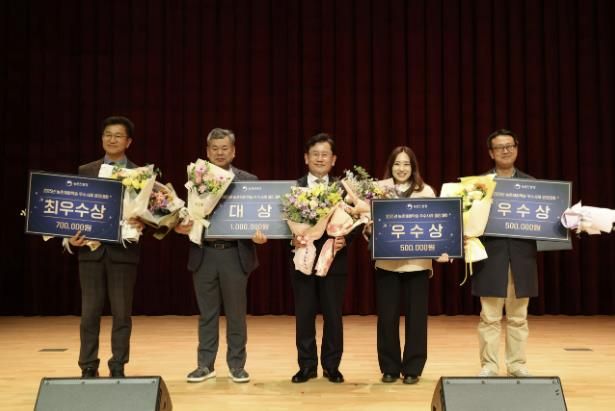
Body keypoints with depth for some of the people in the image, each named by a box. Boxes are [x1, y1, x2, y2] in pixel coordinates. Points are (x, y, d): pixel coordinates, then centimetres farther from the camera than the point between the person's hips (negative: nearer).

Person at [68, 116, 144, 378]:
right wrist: (71, 235, -6)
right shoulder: (85, 172, 10)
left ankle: (118, 368, 13)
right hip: (91, 249, 2)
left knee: (121, 313, 4)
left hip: (123, 250, -1)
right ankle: (88, 367, 14)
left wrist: (141, 223, -21)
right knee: (90, 312, 5)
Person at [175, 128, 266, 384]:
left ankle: (237, 365, 18)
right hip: (204, 255, 1)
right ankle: (205, 365, 19)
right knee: (207, 314, 10)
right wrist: (181, 227, -16)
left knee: (236, 313, 7)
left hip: (235, 254, -1)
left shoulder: (248, 180, 3)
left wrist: (257, 234, -18)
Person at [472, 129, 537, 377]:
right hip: (491, 257, -2)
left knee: (518, 318, 10)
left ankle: (517, 365, 19)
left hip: (521, 257, 2)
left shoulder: (531, 183, 10)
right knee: (489, 317, 2)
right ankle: (488, 366, 11)